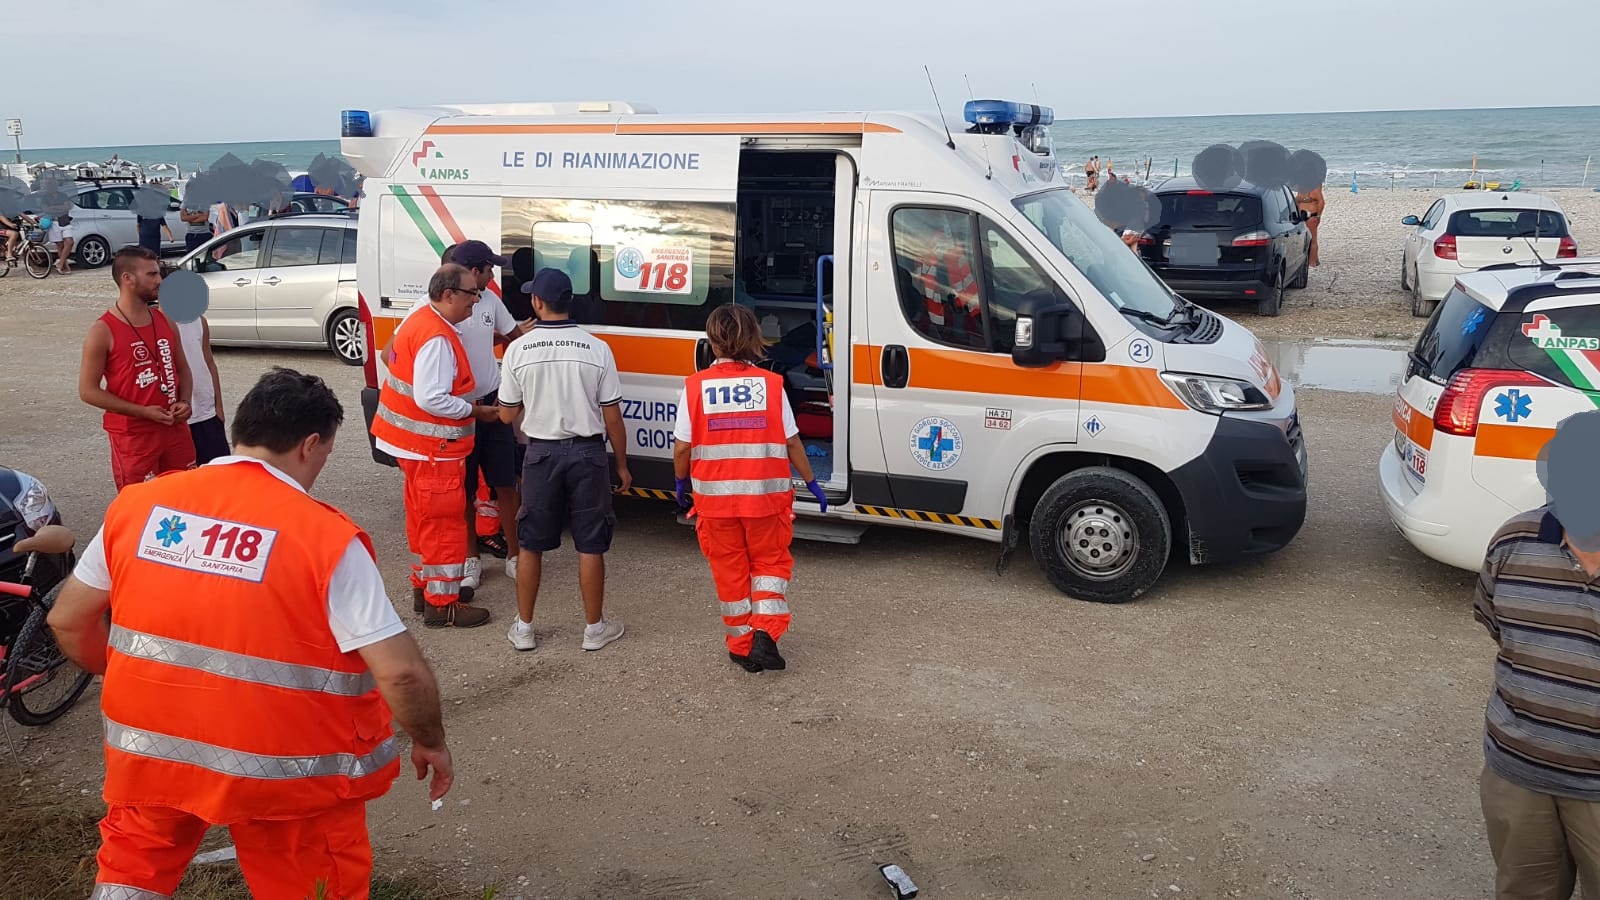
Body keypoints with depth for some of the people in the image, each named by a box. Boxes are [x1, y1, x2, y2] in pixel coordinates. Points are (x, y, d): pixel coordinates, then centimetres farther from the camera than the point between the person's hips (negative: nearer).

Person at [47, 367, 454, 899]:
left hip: (150, 748, 3)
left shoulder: (137, 504, -4)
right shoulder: (327, 537, -17)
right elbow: (401, 672, -19)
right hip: (282, 768, -3)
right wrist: (430, 741, -1)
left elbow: (68, 622, 7)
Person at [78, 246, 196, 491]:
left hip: (175, 429, 5)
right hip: (132, 436, -5)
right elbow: (88, 391, -10)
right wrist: (143, 412, -18)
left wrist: (184, 401, -4)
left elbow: (182, 369, 17)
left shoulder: (165, 321, 6)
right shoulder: (103, 331, -11)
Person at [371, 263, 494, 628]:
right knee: (443, 520, -3)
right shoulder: (437, 338, -23)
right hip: (432, 446, -11)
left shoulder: (421, 322, 11)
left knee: (425, 516, 20)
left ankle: (424, 585, 32)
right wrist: (476, 411, -16)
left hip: (417, 443, 11)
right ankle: (441, 604, 4)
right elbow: (432, 399, -28)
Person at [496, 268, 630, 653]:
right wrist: (622, 465, 7)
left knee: (531, 544, 13)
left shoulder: (518, 350, -6)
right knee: (590, 546, 8)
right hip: (587, 452, -1)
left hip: (541, 454, 1)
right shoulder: (597, 349, -7)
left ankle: (523, 628, 21)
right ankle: (594, 628, 16)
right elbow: (612, 416, -4)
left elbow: (507, 414, 2)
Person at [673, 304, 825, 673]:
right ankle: (765, 634, 0)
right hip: (765, 495, 0)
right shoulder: (771, 384, -7)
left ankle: (741, 646, 21)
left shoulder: (695, 386, -7)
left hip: (715, 496, 0)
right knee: (769, 562, 17)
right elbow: (792, 442, -3)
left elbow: (681, 448, -5)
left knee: (730, 570, 14)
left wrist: (682, 483, 14)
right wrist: (812, 483, 11)